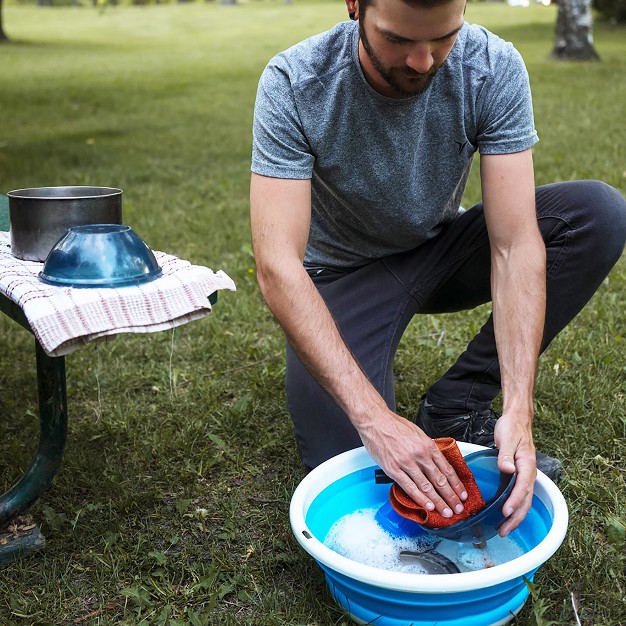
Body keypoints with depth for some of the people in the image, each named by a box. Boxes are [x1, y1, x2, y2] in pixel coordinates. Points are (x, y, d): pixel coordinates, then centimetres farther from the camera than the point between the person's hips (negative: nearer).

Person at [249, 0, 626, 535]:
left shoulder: (495, 69, -21)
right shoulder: (293, 85, -26)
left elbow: (515, 244, -25)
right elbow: (277, 267, -33)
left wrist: (519, 411, -36)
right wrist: (375, 418, -41)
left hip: (441, 250, 3)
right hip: (344, 271, -2)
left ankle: (457, 406, -12)